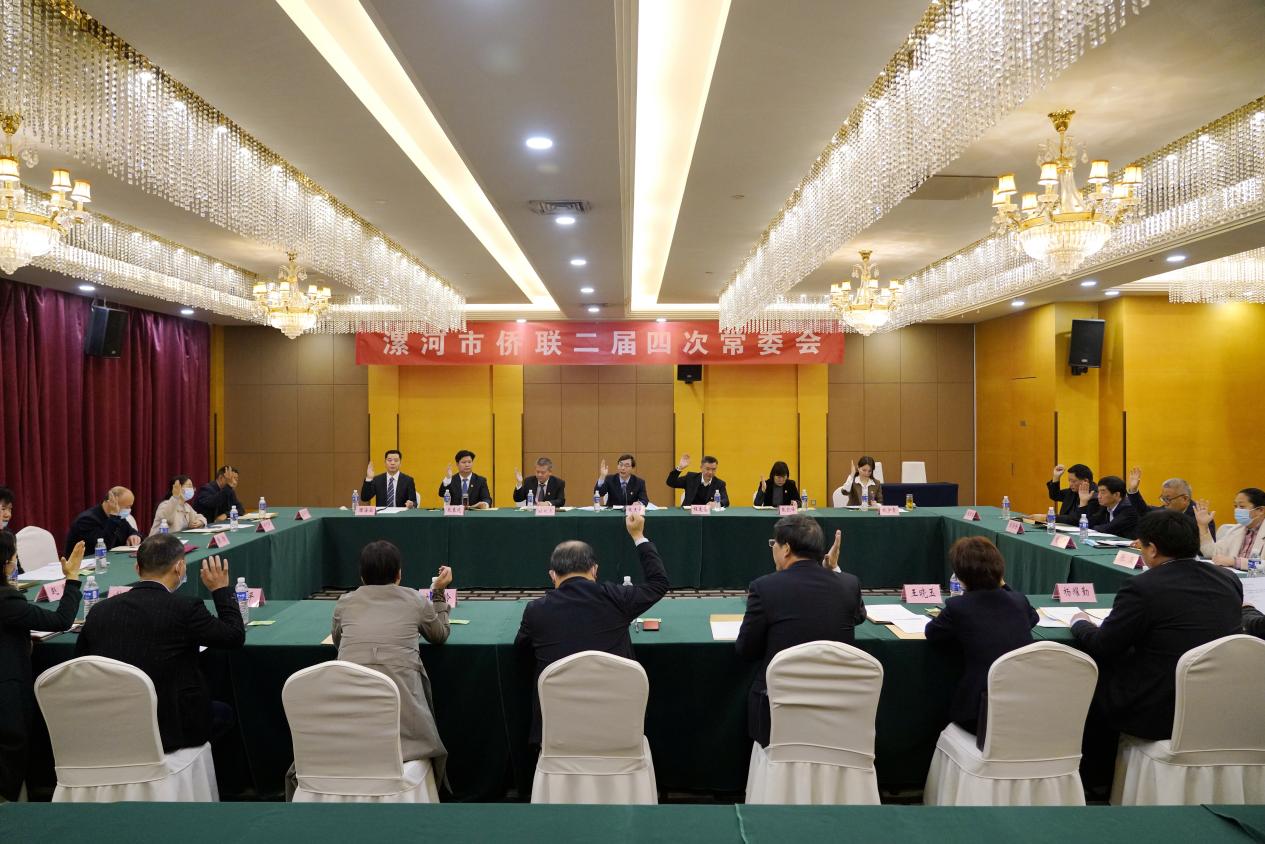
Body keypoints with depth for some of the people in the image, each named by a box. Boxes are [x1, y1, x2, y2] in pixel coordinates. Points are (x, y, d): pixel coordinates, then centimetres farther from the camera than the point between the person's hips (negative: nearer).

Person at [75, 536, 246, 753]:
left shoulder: (99, 610, -1)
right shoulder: (184, 608, -15)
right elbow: (235, 636, -3)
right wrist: (221, 589, 8)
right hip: (168, 732, -5)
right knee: (223, 713, 25)